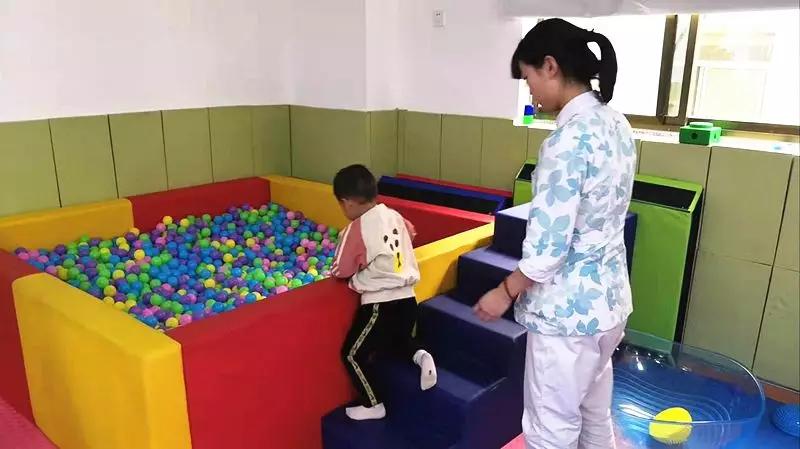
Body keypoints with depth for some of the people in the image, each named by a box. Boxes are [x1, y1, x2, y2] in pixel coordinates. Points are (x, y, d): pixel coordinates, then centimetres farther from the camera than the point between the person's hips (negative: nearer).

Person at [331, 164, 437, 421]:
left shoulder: (356, 228, -13)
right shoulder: (394, 216, 5)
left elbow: (340, 271, -8)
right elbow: (411, 233, 28)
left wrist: (344, 268, 15)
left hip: (380, 304, -7)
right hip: (407, 299, 7)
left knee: (353, 354, 13)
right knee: (398, 340, 35)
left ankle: (373, 406, 21)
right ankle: (420, 355, 8)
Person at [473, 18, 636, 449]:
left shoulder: (570, 136, -24)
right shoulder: (616, 123, 5)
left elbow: (549, 240, -23)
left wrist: (506, 292, -9)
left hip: (567, 307, -9)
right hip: (609, 295, 9)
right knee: (594, 413, 26)